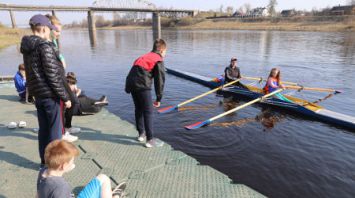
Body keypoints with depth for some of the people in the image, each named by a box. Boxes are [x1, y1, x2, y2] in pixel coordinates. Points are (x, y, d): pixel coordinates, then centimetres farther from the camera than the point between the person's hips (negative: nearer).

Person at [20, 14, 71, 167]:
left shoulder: (27, 48, 11)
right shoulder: (45, 46, -15)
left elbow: (34, 72, 15)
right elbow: (53, 75, -18)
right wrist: (65, 97, -14)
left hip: (37, 93, 8)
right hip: (50, 94, -8)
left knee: (43, 129, 16)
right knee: (55, 129, 3)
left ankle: (45, 161, 27)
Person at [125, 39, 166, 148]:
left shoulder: (144, 57, 28)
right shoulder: (158, 60, 5)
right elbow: (160, 80, -1)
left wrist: (128, 88, 28)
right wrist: (158, 98, 3)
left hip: (131, 83, 8)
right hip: (142, 86, -8)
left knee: (139, 109, 21)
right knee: (148, 112, 1)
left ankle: (141, 134, 34)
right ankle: (150, 140, 5)